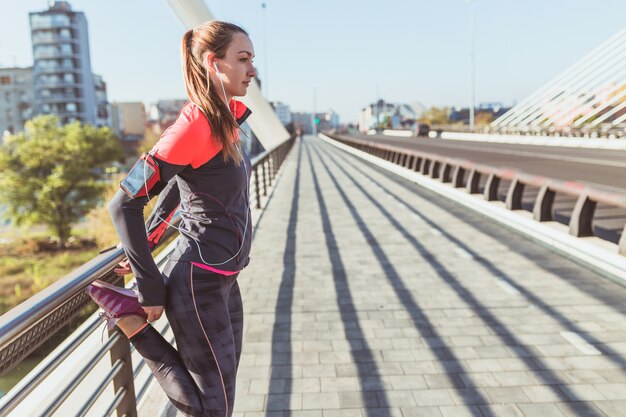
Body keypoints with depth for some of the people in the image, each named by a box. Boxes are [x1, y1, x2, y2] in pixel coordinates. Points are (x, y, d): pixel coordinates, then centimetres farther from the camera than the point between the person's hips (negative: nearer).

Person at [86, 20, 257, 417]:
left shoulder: (226, 118, 5)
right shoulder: (194, 125, -20)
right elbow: (124, 205, -20)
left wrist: (146, 243, 13)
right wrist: (151, 291, -14)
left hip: (224, 279, 9)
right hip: (199, 283, -8)